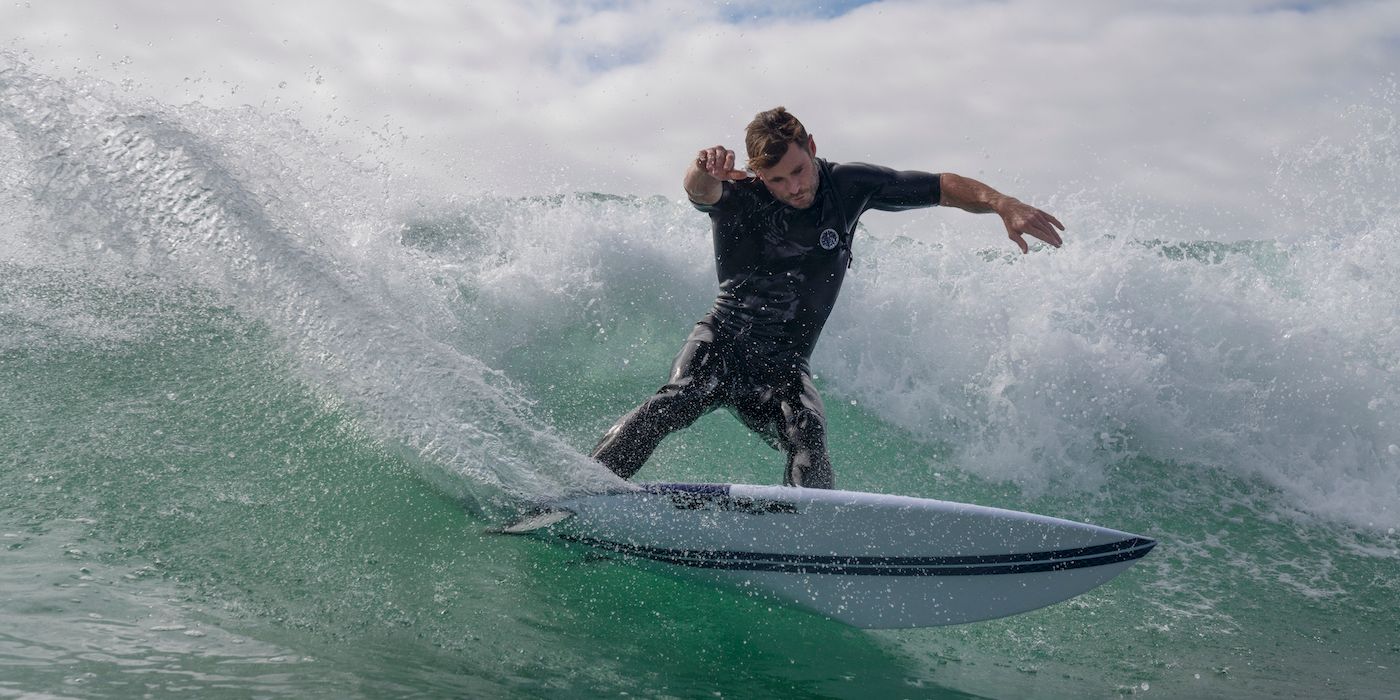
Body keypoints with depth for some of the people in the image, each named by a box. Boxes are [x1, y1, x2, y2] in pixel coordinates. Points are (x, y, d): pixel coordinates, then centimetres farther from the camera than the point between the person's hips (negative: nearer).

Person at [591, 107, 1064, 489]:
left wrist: (1005, 205, -14)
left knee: (807, 438, -28)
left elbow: (943, 187, 4)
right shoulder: (738, 198, -6)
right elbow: (702, 191, -31)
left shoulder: (848, 185, 1)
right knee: (676, 403, -30)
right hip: (723, 340, -2)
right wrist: (704, 172, -57)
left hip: (782, 366, 2)